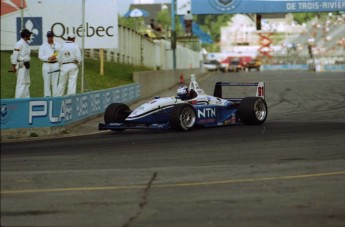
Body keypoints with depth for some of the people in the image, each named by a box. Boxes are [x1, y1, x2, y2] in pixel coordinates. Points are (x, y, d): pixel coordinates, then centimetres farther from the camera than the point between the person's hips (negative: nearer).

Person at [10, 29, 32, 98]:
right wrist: (13, 66, -17)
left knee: (27, 82, 14)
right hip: (21, 65, -10)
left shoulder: (26, 43, 13)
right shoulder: (19, 44, -15)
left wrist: (28, 64, 15)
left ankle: (26, 98, 22)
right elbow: (14, 55, -16)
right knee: (21, 83, -10)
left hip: (26, 65, 10)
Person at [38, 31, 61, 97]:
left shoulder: (57, 45, 11)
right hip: (46, 64, -1)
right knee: (46, 81, -2)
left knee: (55, 81, -1)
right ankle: (47, 96, 0)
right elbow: (40, 56, -1)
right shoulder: (43, 46, 6)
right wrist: (48, 58, -15)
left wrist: (56, 57, -12)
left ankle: (55, 96, 1)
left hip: (55, 64, 1)